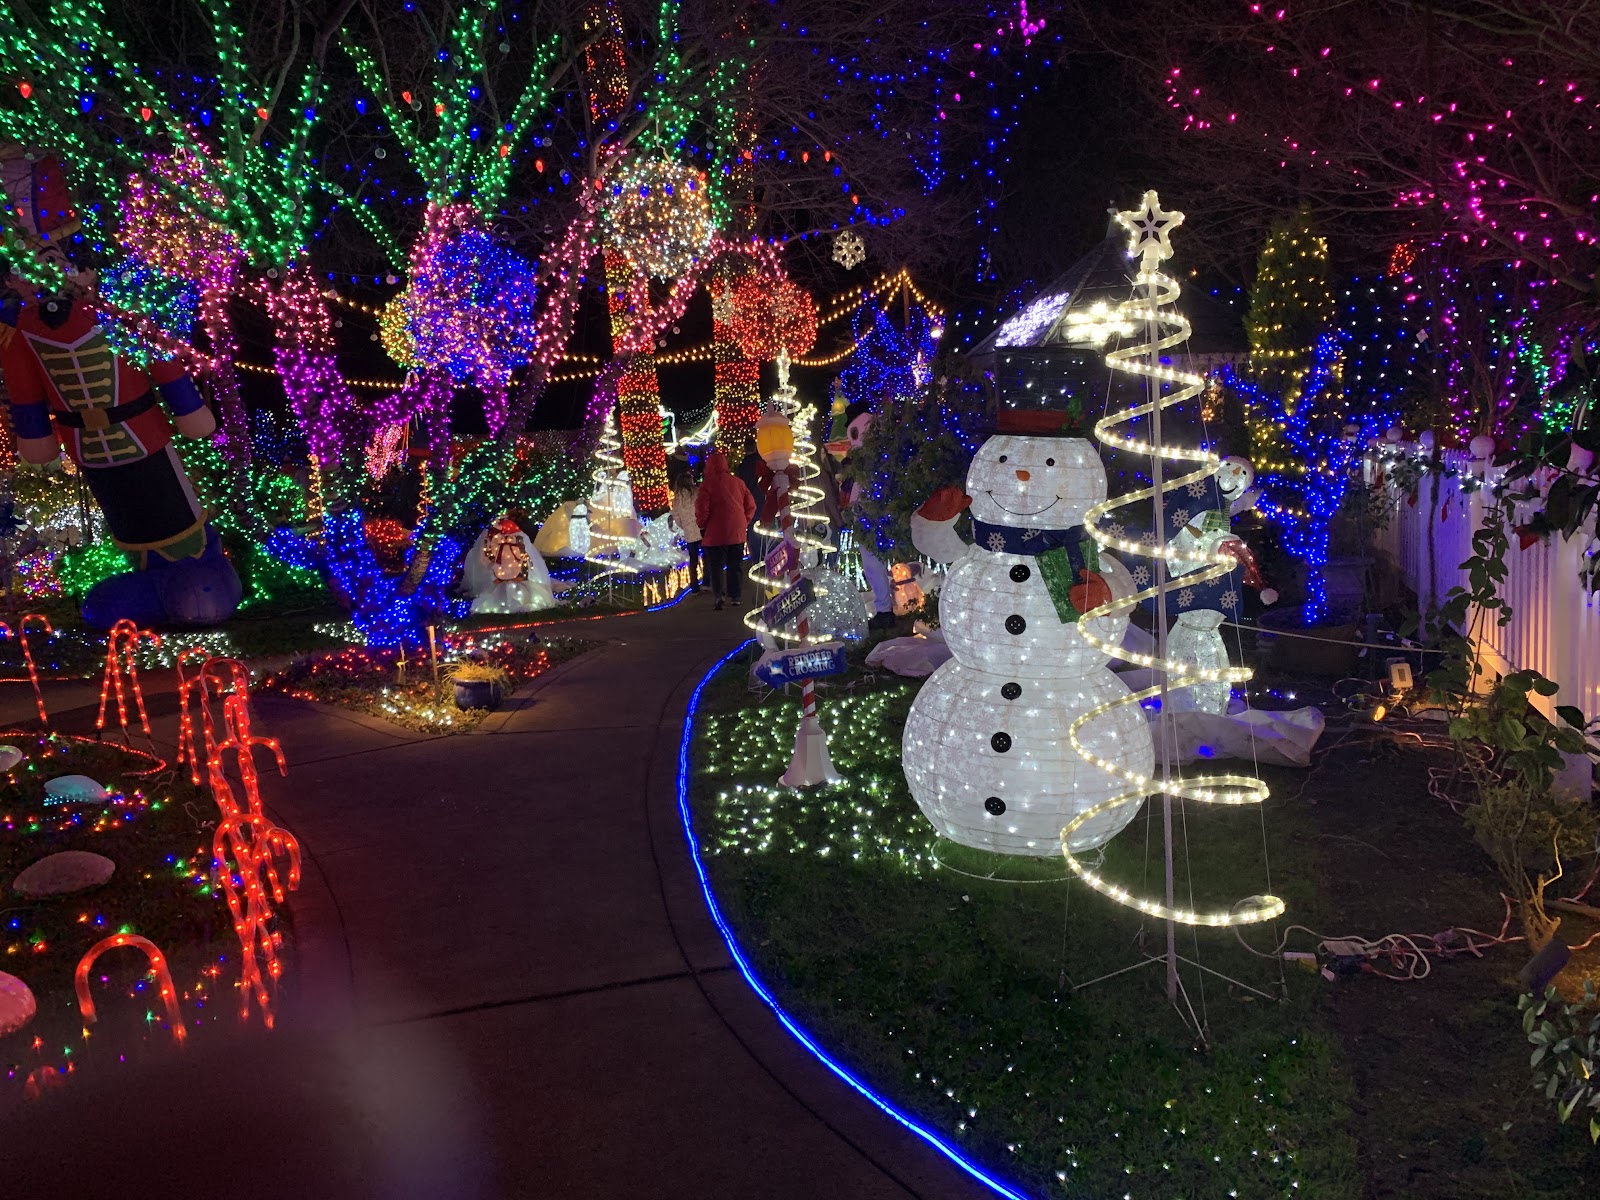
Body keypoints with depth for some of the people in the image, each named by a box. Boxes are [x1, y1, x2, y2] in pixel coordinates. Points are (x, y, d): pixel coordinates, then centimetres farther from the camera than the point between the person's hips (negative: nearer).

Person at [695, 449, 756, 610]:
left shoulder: (708, 484, -10)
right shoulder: (738, 482, 5)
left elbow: (702, 508, -14)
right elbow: (751, 506, 7)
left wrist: (702, 526, 1)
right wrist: (744, 523, 17)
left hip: (716, 534, -4)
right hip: (737, 533, 4)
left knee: (716, 566, 0)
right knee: (735, 565, 13)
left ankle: (718, 595, -16)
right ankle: (735, 595, 16)